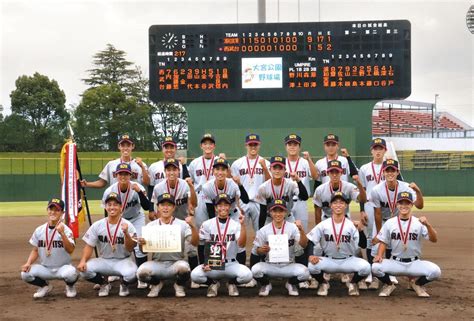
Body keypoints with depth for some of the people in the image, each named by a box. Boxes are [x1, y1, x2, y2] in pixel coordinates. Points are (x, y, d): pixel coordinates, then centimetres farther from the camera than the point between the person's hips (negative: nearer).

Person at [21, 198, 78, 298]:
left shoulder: (66, 230, -11)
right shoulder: (39, 230, 2)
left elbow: (70, 250, -25)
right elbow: (35, 250, 10)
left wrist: (62, 233, -35)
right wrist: (28, 263, -7)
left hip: (62, 268, -4)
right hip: (45, 269, 4)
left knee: (71, 273, -35)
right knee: (25, 273, -20)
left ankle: (70, 287, 3)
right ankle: (45, 286, 10)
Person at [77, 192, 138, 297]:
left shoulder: (128, 225, -10)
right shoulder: (97, 225, -2)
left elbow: (130, 249, -15)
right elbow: (89, 246, -1)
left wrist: (126, 233, -32)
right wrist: (83, 261, -18)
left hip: (123, 261, -2)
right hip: (104, 261, 2)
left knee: (131, 273, -35)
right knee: (84, 269, -24)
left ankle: (124, 285, 5)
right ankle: (104, 284, 7)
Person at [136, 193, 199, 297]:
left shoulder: (182, 224, 2)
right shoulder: (151, 225, 7)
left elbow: (195, 243, -9)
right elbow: (144, 250, 5)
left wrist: (192, 226, -25)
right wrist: (141, 243, -18)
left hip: (176, 263, -1)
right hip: (157, 264, 1)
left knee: (183, 267, -34)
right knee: (141, 271, -28)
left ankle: (179, 285, 3)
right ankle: (156, 283, 8)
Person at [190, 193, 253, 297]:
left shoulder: (236, 225, 2)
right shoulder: (207, 224, 3)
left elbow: (241, 244, -13)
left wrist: (242, 225, -23)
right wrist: (205, 263, -15)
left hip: (231, 264, 0)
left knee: (247, 275, -30)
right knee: (195, 275, -30)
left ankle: (231, 283, 7)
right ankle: (213, 283, 6)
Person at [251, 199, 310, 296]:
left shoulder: (292, 227, -5)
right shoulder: (263, 230, -2)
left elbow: (304, 245, -16)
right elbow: (258, 252, 4)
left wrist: (301, 230, -33)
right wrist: (263, 250, -20)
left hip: (288, 266, 0)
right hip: (270, 266, 0)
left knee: (304, 272, -29)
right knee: (256, 269, -30)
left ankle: (291, 283, 8)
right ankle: (266, 284, 6)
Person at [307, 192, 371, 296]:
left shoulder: (351, 225, -4)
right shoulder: (323, 225, -3)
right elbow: (309, 241, -3)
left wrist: (360, 230, -23)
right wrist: (310, 255, -21)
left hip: (348, 260, 0)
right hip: (329, 261, 0)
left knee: (366, 267, -28)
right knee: (312, 265, -29)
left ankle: (353, 283, 7)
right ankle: (323, 283, 6)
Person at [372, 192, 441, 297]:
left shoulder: (419, 223, -3)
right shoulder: (390, 223, 2)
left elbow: (434, 239, -11)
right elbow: (383, 242, 6)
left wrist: (428, 225, -29)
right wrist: (379, 256, -13)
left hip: (414, 263, 0)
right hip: (395, 262, 0)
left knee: (435, 271, -26)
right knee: (375, 267, -27)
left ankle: (417, 284, 8)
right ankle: (389, 285, 7)